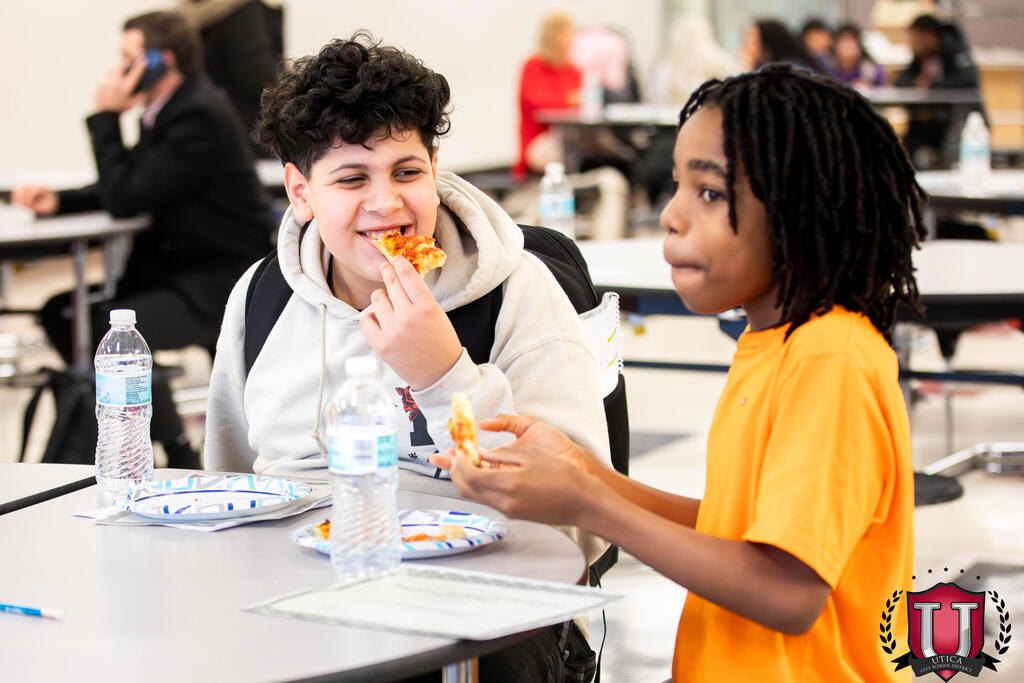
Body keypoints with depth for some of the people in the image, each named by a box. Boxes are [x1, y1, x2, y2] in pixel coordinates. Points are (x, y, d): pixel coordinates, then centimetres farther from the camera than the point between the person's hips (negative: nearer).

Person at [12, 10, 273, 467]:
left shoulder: (199, 118, -20)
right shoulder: (170, 111, 9)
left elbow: (127, 198, -22)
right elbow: (123, 190, 16)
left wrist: (106, 117, -15)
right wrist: (59, 201, 0)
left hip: (218, 287, -10)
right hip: (179, 270, 10)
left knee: (110, 330, -27)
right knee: (60, 312, 3)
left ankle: (78, 460, -14)